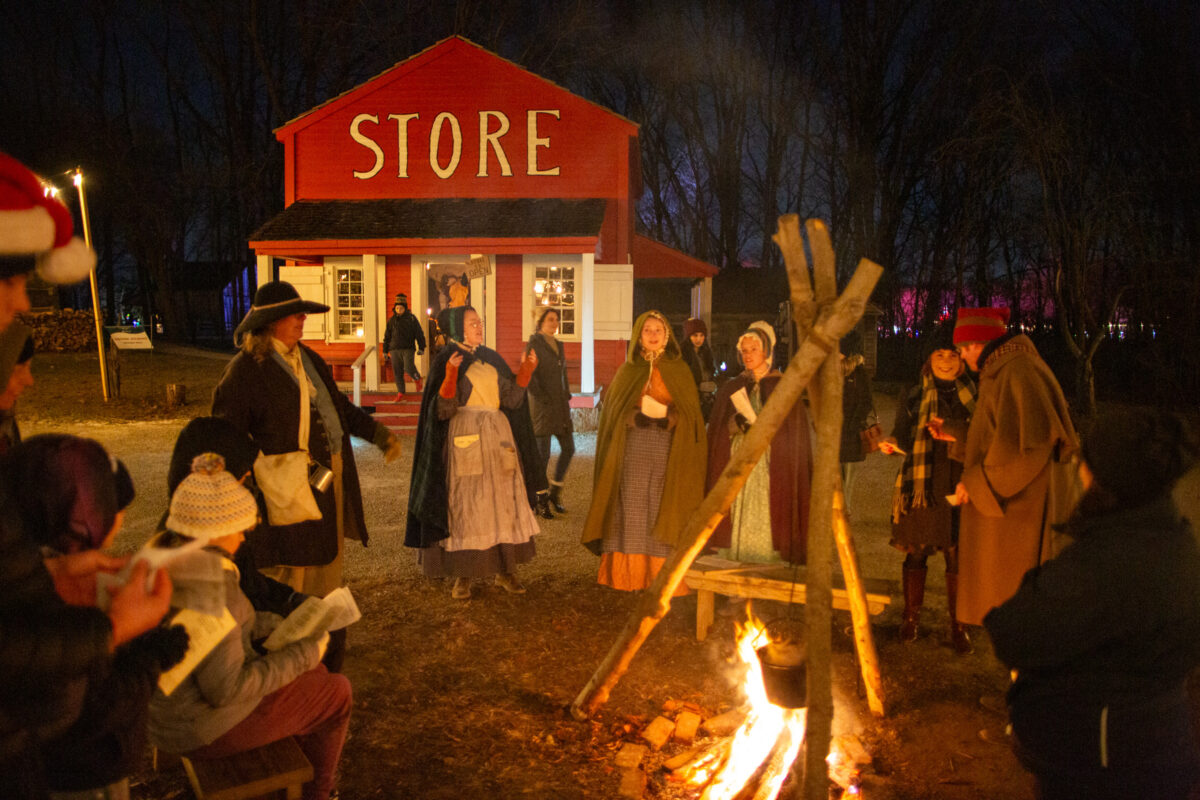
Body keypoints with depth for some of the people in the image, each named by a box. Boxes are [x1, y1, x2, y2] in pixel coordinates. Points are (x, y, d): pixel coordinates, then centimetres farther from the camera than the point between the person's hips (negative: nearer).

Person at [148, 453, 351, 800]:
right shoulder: (209, 585, -32)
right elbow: (227, 689, -29)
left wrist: (279, 627, 9)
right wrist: (302, 653, -18)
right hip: (208, 725, -9)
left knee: (315, 674, 23)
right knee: (336, 694, 10)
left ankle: (317, 772, 41)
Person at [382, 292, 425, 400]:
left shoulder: (411, 318, 1)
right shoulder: (391, 320, 11)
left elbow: (419, 333, 3)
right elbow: (387, 336, 19)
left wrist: (421, 348, -4)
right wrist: (385, 350, 17)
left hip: (408, 349, -4)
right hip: (394, 350, 4)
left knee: (409, 368, -22)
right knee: (397, 373, 4)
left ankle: (417, 379, 9)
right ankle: (400, 393, 14)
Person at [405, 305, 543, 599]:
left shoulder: (492, 359, 13)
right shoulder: (448, 361, -3)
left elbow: (511, 399, 6)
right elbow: (444, 410, -12)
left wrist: (526, 370, -1)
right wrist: (450, 376, -26)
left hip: (498, 437, 5)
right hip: (465, 439, -5)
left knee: (503, 502, 6)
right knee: (464, 506, -3)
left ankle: (505, 571, 15)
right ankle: (462, 576, 7)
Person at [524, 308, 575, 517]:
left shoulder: (558, 345, 15)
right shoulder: (534, 344, -8)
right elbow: (528, 376, -14)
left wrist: (567, 396, 13)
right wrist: (542, 398, -15)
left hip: (561, 405, 7)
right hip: (543, 406, -7)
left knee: (568, 448, 8)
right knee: (543, 454, -2)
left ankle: (555, 493, 22)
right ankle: (541, 500, 8)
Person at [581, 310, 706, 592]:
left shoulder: (679, 370, 9)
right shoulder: (627, 371, 11)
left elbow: (691, 413, 6)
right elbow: (612, 411, 9)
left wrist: (666, 414, -8)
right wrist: (639, 415, -5)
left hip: (668, 450, -1)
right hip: (634, 449, 1)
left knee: (663, 511, -4)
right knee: (632, 508, -4)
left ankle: (662, 576, 3)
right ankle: (632, 575, 2)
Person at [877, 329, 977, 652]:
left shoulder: (972, 398, 9)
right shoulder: (913, 398, 8)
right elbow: (903, 437, 10)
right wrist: (890, 443, -12)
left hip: (959, 489, 0)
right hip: (920, 488, 0)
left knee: (958, 556, 1)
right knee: (915, 553, 6)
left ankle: (958, 625, 14)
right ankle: (911, 617, 22)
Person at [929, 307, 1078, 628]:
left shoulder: (1018, 371, -16)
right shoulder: (1002, 372, 16)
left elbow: (1025, 443, -25)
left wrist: (975, 481, -18)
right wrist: (954, 433, 28)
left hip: (1020, 507, -10)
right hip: (1007, 503, 10)